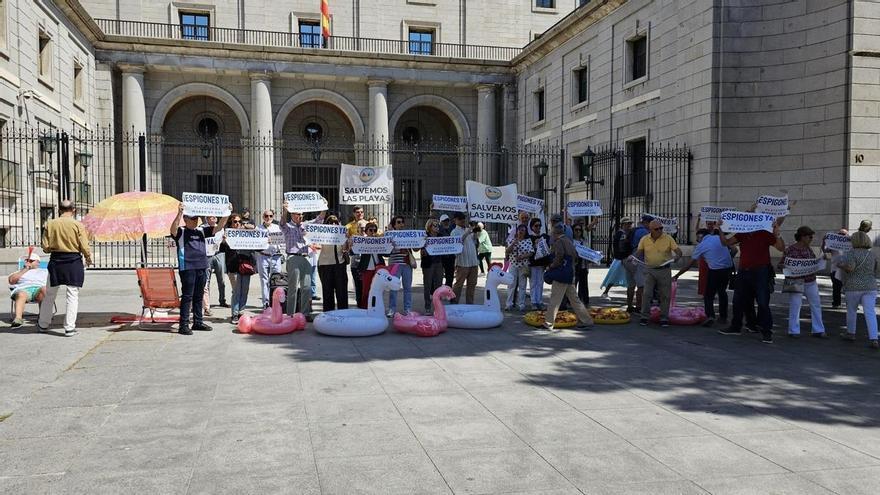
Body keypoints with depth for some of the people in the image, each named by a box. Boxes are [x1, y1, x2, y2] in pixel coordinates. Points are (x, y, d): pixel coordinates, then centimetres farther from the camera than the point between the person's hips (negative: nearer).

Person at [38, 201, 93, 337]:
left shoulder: (50, 224, 1)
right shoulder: (78, 225, -7)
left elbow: (45, 247, 0)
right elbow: (84, 248, -9)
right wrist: (88, 258, 10)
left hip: (55, 261, 3)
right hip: (74, 261, -3)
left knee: (49, 294, 16)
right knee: (73, 295, 2)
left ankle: (43, 324, 27)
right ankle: (70, 327, 1)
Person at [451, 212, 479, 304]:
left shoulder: (469, 230, 17)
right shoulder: (455, 232, -5)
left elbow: (475, 243, 20)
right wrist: (466, 234, -26)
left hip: (473, 262, 7)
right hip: (462, 263, -7)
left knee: (472, 284, 11)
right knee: (458, 284, -3)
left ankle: (470, 303, 20)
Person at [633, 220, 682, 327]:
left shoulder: (668, 238, -3)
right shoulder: (644, 239, 1)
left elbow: (678, 250, -6)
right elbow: (638, 252, 4)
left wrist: (677, 256, -29)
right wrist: (633, 257, -18)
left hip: (664, 270, 0)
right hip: (649, 270, 0)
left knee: (665, 295, 4)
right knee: (646, 293, -6)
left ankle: (664, 318, 14)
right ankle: (644, 316, 4)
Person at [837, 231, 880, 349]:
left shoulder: (851, 253, -9)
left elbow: (850, 267, -24)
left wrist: (841, 265, -5)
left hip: (854, 287, -3)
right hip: (870, 287, 3)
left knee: (851, 310, 16)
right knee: (870, 313, -3)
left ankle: (850, 333, 30)